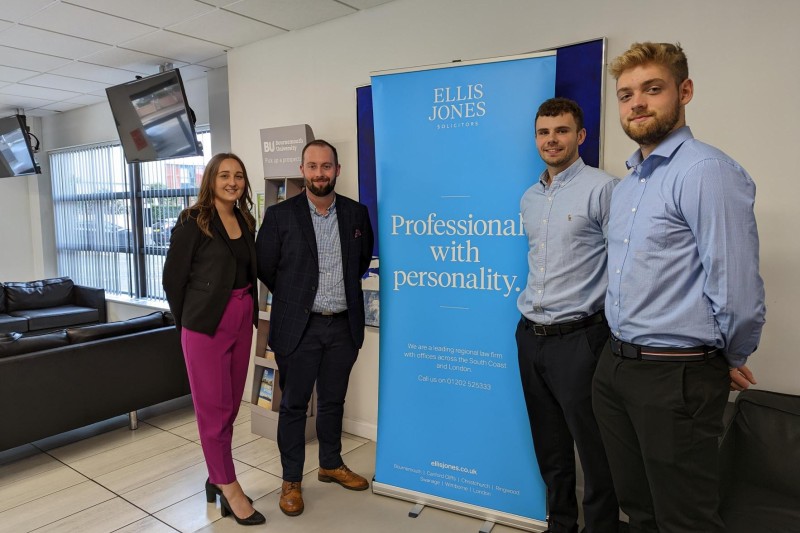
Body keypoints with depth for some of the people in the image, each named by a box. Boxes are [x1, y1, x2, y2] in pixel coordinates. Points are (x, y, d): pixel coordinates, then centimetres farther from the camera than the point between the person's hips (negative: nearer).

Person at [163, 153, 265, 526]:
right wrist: (187, 324, 2)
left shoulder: (246, 222, 9)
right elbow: (173, 276, -5)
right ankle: (230, 487, 17)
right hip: (206, 324, -6)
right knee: (214, 408, 4)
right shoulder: (193, 221, -7)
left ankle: (217, 479, 29)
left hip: (242, 321, 6)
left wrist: (248, 313, 6)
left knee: (230, 406, 13)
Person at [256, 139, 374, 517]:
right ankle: (291, 480, 25)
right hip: (299, 326, -3)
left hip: (344, 326, 3)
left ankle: (331, 465, 37)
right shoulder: (280, 215, -7)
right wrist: (293, 298, 5)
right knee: (294, 404, 8)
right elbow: (264, 267, 0)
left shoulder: (357, 213, 3)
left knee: (333, 400, 18)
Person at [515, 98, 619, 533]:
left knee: (593, 451, 5)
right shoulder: (528, 198, 12)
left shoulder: (603, 188, -9)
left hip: (578, 338, -6)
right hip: (530, 335, 7)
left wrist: (613, 329, -11)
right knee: (549, 449, 18)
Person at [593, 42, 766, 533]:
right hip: (616, 365, 8)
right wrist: (623, 350, 16)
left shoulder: (706, 171, -16)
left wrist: (732, 359, -4)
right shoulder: (627, 184, 12)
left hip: (676, 376, -8)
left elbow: (736, 285, -20)